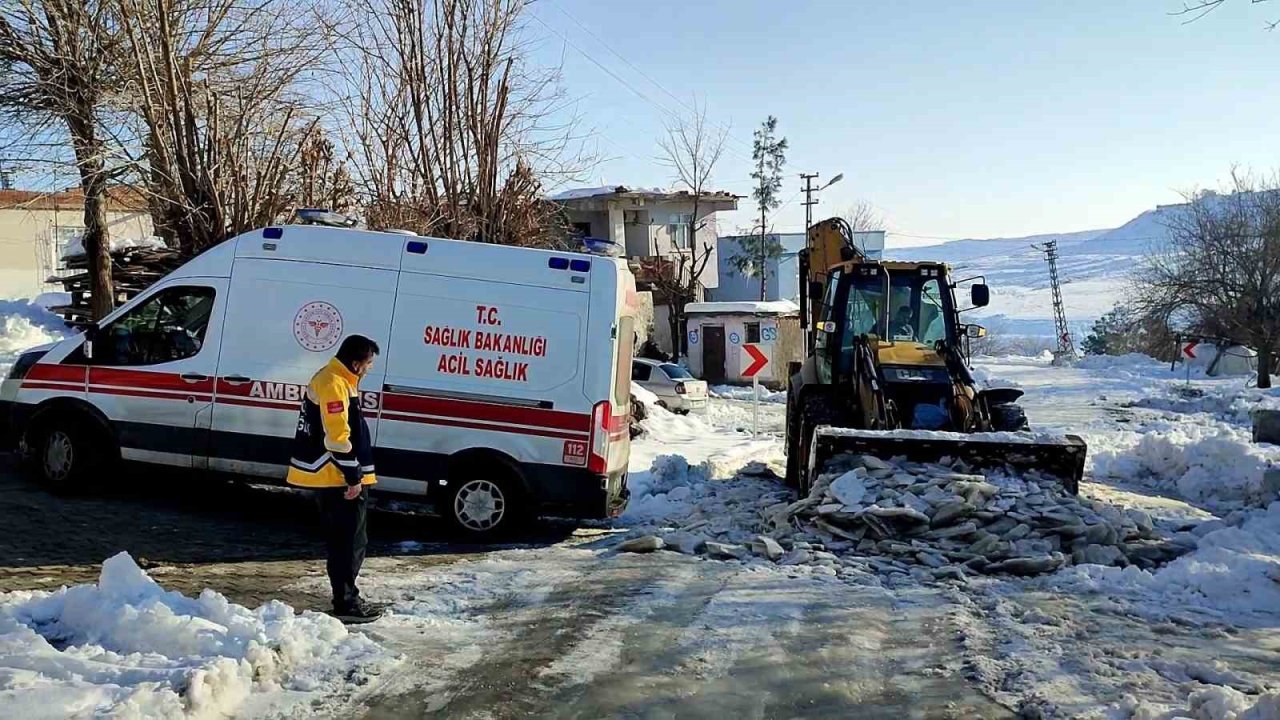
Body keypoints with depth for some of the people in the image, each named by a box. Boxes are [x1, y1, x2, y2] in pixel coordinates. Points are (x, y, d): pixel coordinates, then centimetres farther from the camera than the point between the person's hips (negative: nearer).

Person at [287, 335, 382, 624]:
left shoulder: (338, 379, 15)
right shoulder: (333, 384, -19)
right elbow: (338, 437, -23)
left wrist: (355, 475, 24)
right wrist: (354, 477, -19)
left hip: (334, 477, 11)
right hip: (341, 479, -11)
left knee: (340, 540, 17)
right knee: (350, 542, -5)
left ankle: (346, 599, 26)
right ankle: (346, 604, 1)